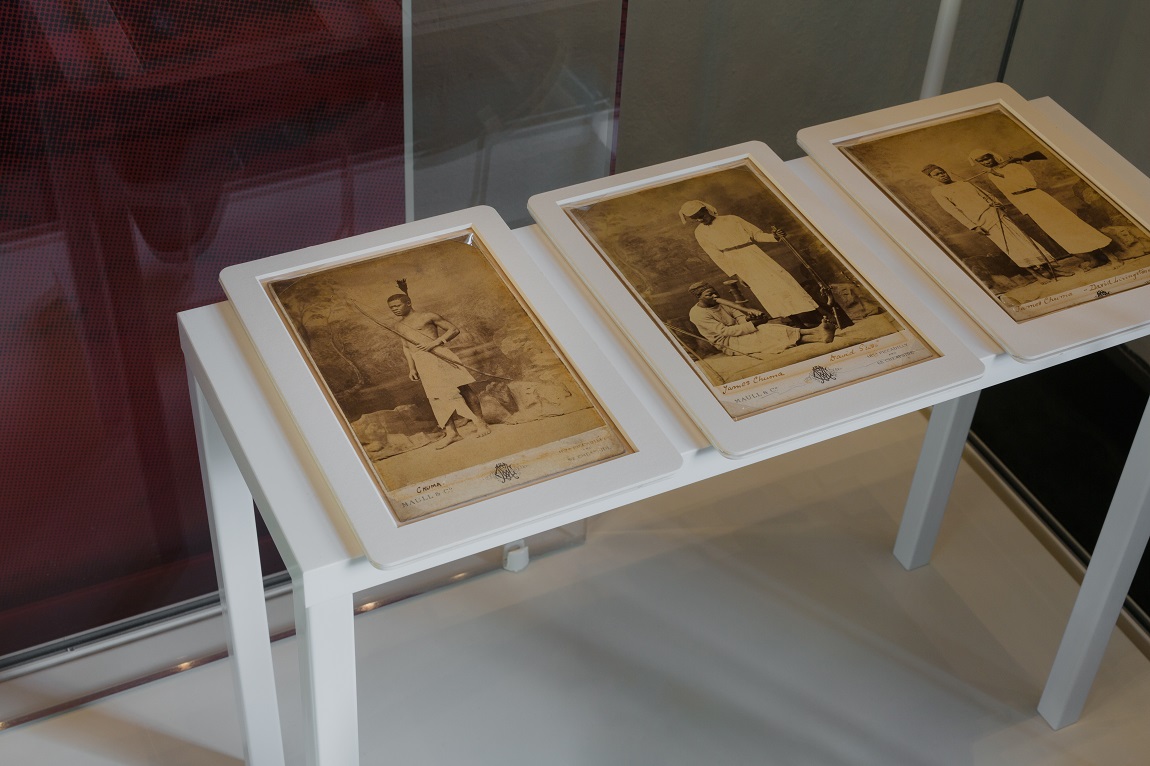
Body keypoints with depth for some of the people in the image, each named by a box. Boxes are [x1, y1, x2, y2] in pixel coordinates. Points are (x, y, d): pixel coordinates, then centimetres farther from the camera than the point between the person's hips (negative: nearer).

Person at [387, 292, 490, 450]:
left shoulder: (427, 317, 0)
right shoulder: (399, 326, 17)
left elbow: (454, 329, -2)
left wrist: (434, 343, -14)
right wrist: (411, 367, 10)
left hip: (439, 356, -5)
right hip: (422, 363, 5)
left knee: (462, 388, -7)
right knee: (437, 395, -2)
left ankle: (480, 422, 1)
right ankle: (451, 432, -4)